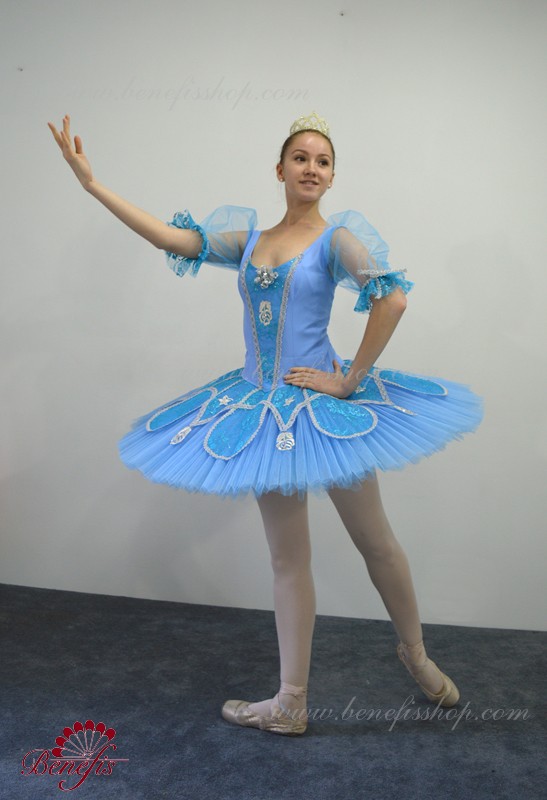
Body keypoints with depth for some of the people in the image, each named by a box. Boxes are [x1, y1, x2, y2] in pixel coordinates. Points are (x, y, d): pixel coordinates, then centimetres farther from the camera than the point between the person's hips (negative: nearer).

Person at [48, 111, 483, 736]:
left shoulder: (337, 236, -6)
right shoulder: (249, 236, 8)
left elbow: (392, 298, -20)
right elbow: (174, 238, 2)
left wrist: (350, 380, -19)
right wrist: (90, 182, -1)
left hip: (321, 404, -4)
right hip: (264, 408, 4)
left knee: (375, 542, 9)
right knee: (287, 559, 10)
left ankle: (415, 655, 36)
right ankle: (290, 705, 22)